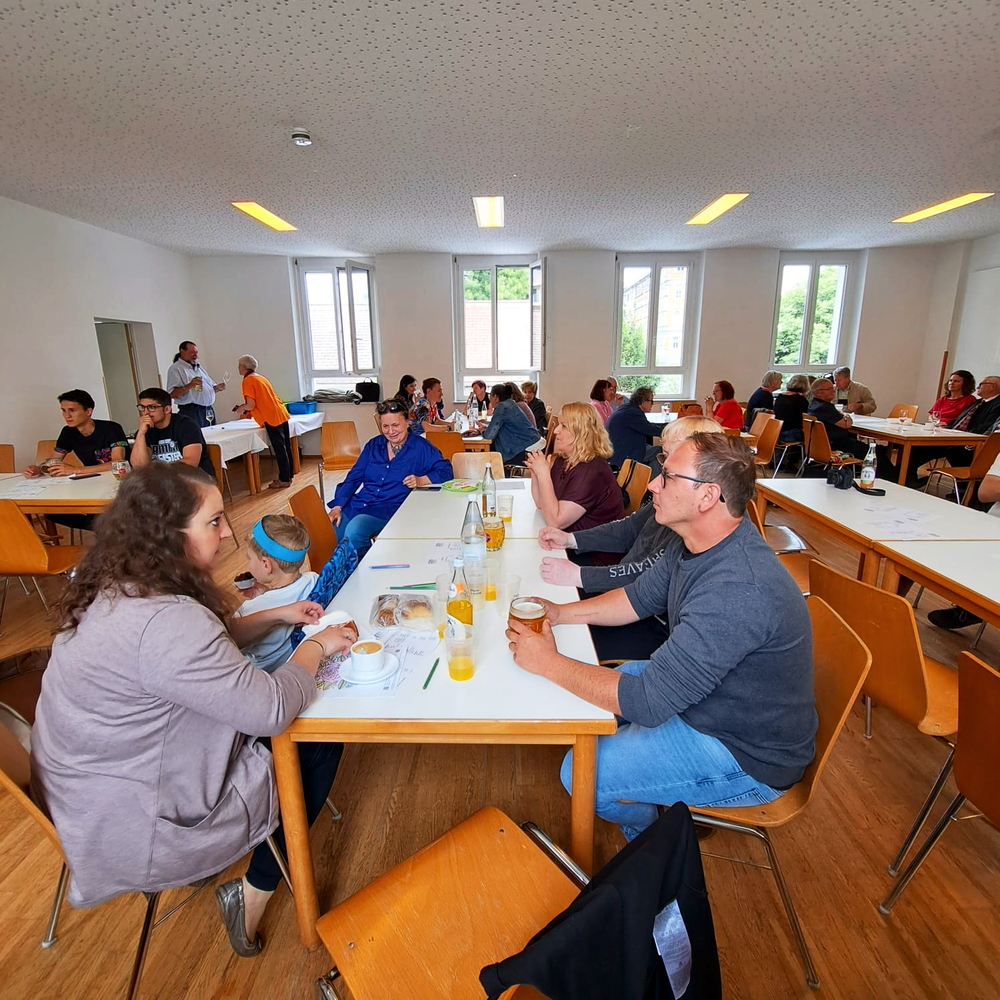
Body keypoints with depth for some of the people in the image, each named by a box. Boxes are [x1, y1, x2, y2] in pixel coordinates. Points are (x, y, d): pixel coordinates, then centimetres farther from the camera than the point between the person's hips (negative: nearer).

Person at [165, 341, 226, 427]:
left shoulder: (199, 368, 20)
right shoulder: (175, 368, -3)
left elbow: (210, 386, 26)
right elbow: (172, 394, -13)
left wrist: (217, 388, 3)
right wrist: (189, 386, -27)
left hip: (209, 410, 7)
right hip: (191, 412, -7)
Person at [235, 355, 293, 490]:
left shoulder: (248, 381, -7)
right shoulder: (261, 378, 19)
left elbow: (251, 404, -14)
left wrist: (242, 408, 6)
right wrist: (245, 409, 22)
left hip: (272, 418, -9)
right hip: (281, 414, 9)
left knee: (279, 449, -4)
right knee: (284, 447, 12)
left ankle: (284, 480, 2)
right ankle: (288, 476, 20)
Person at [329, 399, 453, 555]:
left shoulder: (420, 447, 3)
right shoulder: (373, 445, 14)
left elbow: (446, 471, -2)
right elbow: (354, 477, 12)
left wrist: (420, 480, -19)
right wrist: (337, 506, 0)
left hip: (389, 509, -4)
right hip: (356, 505, 4)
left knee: (353, 531, -32)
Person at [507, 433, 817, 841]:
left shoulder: (738, 591, -37)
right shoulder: (694, 542, -6)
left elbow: (646, 701, -34)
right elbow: (640, 596, 9)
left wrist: (549, 662, -23)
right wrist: (561, 613, -4)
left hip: (749, 757, -9)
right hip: (701, 697, 9)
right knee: (595, 689, 16)